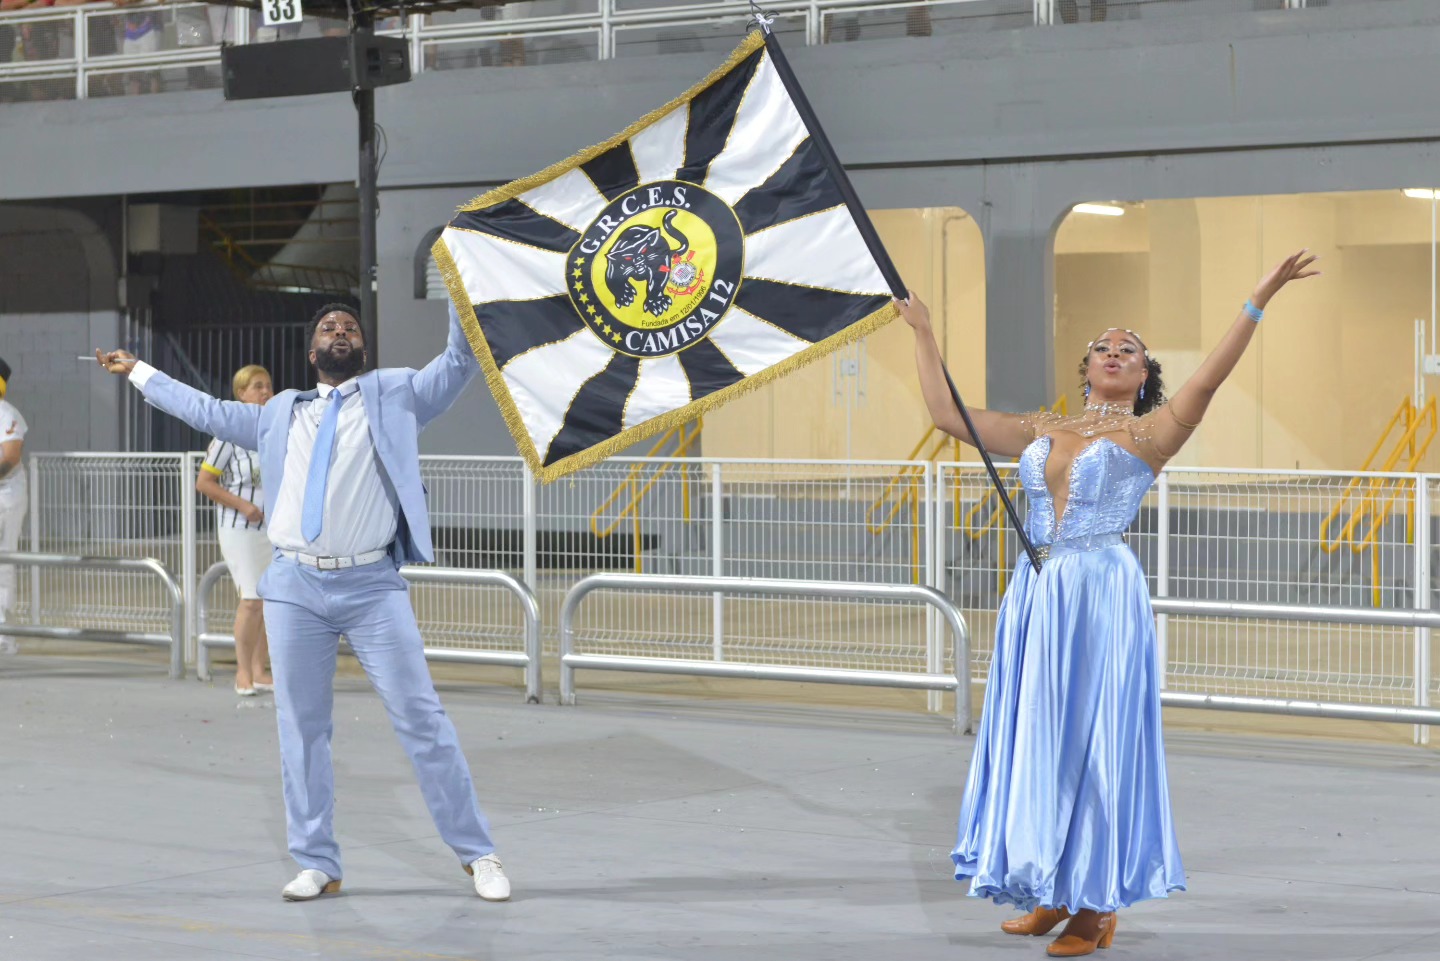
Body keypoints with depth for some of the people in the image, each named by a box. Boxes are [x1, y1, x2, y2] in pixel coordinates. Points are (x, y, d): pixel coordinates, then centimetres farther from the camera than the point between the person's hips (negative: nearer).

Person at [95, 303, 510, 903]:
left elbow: (459, 362, 2)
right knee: (301, 727, 5)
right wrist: (138, 372, 37)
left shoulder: (394, 394, 10)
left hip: (373, 586, -3)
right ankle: (317, 866, 13)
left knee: (420, 717, -6)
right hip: (295, 586, 4)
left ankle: (477, 855, 1)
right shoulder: (282, 413, 20)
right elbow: (209, 412, 31)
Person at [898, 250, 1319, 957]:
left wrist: (1258, 302, -22)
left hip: (1104, 595, -5)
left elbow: (1207, 379, -13)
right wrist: (922, 333, 20)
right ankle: (1053, 894, 18)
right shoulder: (1040, 432, 15)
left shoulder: (1146, 435, 1)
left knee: (1093, 739, -3)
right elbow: (946, 412, 17)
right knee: (1037, 739, 8)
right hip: (1036, 597, 5)